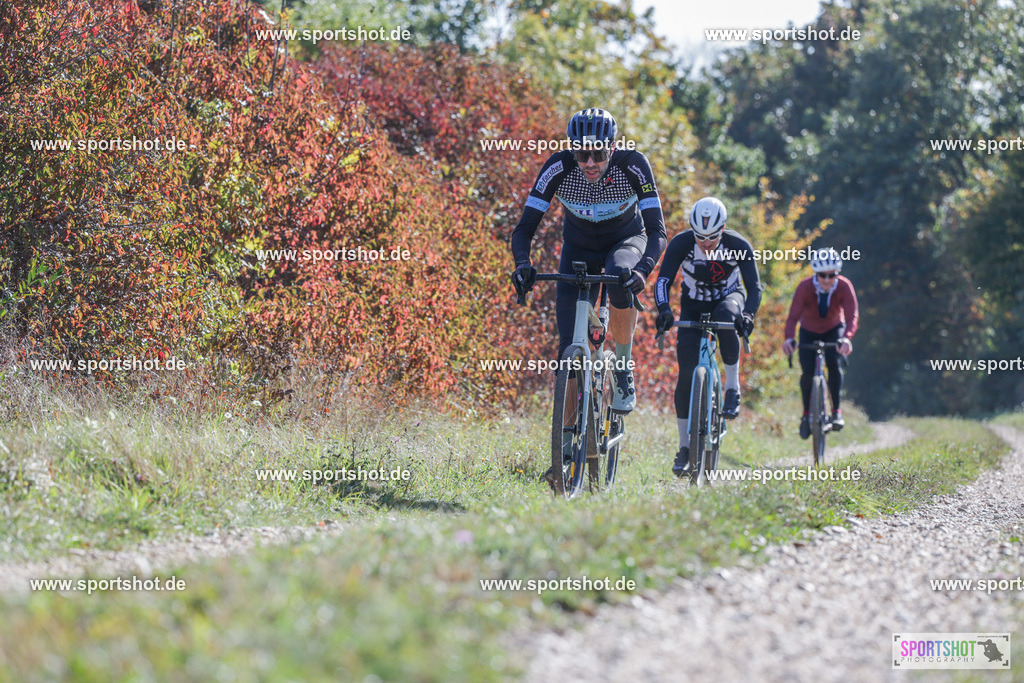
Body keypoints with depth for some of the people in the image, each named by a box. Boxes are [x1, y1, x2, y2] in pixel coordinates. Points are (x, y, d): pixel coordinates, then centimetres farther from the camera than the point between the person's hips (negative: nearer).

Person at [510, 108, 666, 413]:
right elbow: (525, 227, -26)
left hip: (626, 241, -1)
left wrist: (643, 269, -52)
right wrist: (523, 264, -46)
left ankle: (624, 368, -17)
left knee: (621, 280, -38)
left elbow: (657, 231, -33)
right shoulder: (559, 167, -28)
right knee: (570, 351, -11)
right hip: (579, 247, 1)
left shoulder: (632, 165, -30)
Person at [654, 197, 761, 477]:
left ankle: (732, 387, -23)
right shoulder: (681, 243, -22)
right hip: (693, 308, 1)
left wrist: (748, 313, -43)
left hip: (728, 299, -1)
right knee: (686, 375, -11)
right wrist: (664, 310, -44)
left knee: (725, 316, -39)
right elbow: (663, 280, -25)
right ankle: (684, 448, -2)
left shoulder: (738, 245, -23)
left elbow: (754, 286, -23)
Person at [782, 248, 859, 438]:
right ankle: (806, 415, 8)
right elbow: (793, 315, -36)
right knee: (807, 372, -14)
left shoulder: (844, 287, -28)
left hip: (834, 330, 0)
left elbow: (852, 315, -37)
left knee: (833, 363, -26)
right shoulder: (805, 287, -29)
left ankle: (836, 411, -17)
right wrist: (788, 339, -55)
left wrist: (847, 338, -57)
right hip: (809, 331, 0)